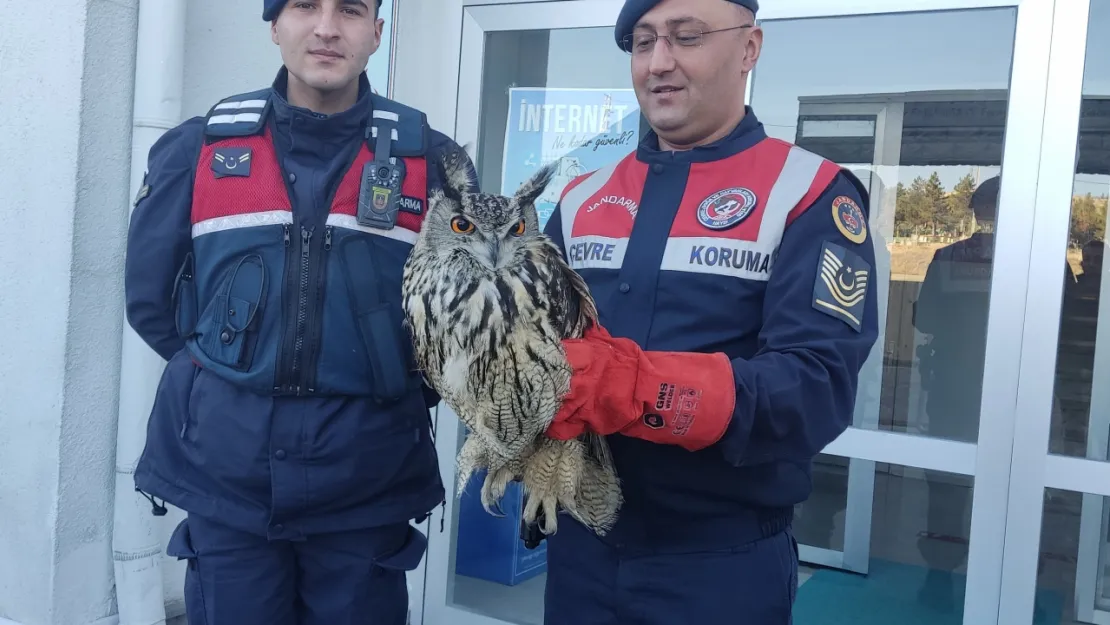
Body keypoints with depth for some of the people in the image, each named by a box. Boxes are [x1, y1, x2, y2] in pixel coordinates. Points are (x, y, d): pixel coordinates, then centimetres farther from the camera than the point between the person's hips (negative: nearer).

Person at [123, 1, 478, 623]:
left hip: (369, 481, -1)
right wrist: (229, 378, 6)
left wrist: (401, 395, 2)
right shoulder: (200, 147, 1)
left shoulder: (432, 162, -3)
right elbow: (151, 296, 8)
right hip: (222, 472, 1)